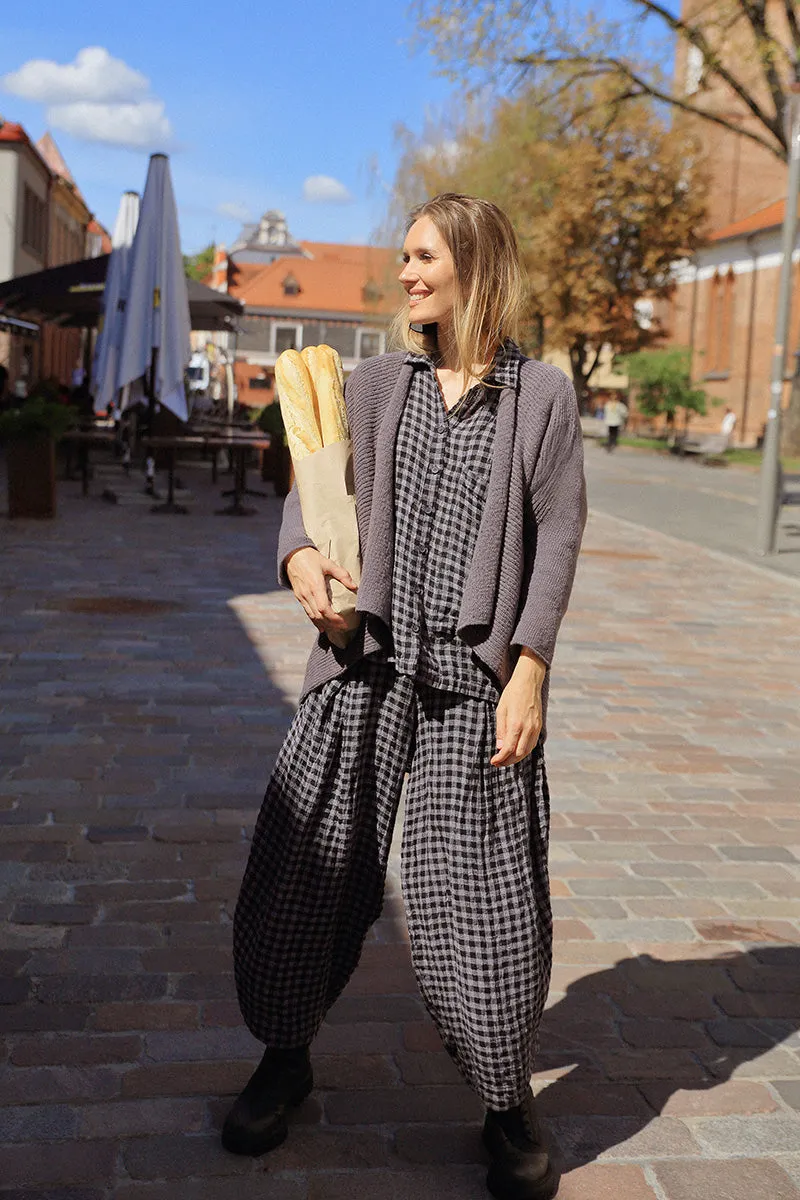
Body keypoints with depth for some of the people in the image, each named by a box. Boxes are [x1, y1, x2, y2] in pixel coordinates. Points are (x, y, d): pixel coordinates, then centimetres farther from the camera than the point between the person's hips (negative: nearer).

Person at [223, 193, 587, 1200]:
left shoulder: (540, 396, 3)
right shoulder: (376, 384, 10)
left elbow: (557, 539, 0)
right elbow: (312, 486, 13)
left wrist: (529, 672, -8)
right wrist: (299, 556, -10)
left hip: (477, 678, -3)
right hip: (366, 663, 3)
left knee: (478, 889, 0)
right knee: (304, 870, 6)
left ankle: (508, 1105, 23)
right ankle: (284, 1058, 32)